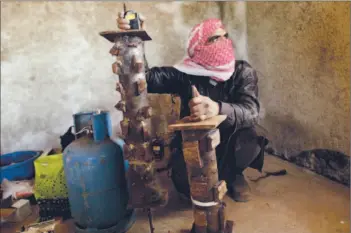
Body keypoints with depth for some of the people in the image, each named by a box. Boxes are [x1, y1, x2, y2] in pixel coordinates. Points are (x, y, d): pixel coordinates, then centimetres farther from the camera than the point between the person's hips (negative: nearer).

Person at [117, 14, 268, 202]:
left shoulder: (243, 71, -11)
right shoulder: (186, 74, -11)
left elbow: (250, 111, -29)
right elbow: (146, 78, -23)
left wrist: (217, 109, -50)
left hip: (230, 141, 1)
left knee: (248, 141, -30)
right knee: (185, 183, -25)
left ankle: (233, 175, 5)